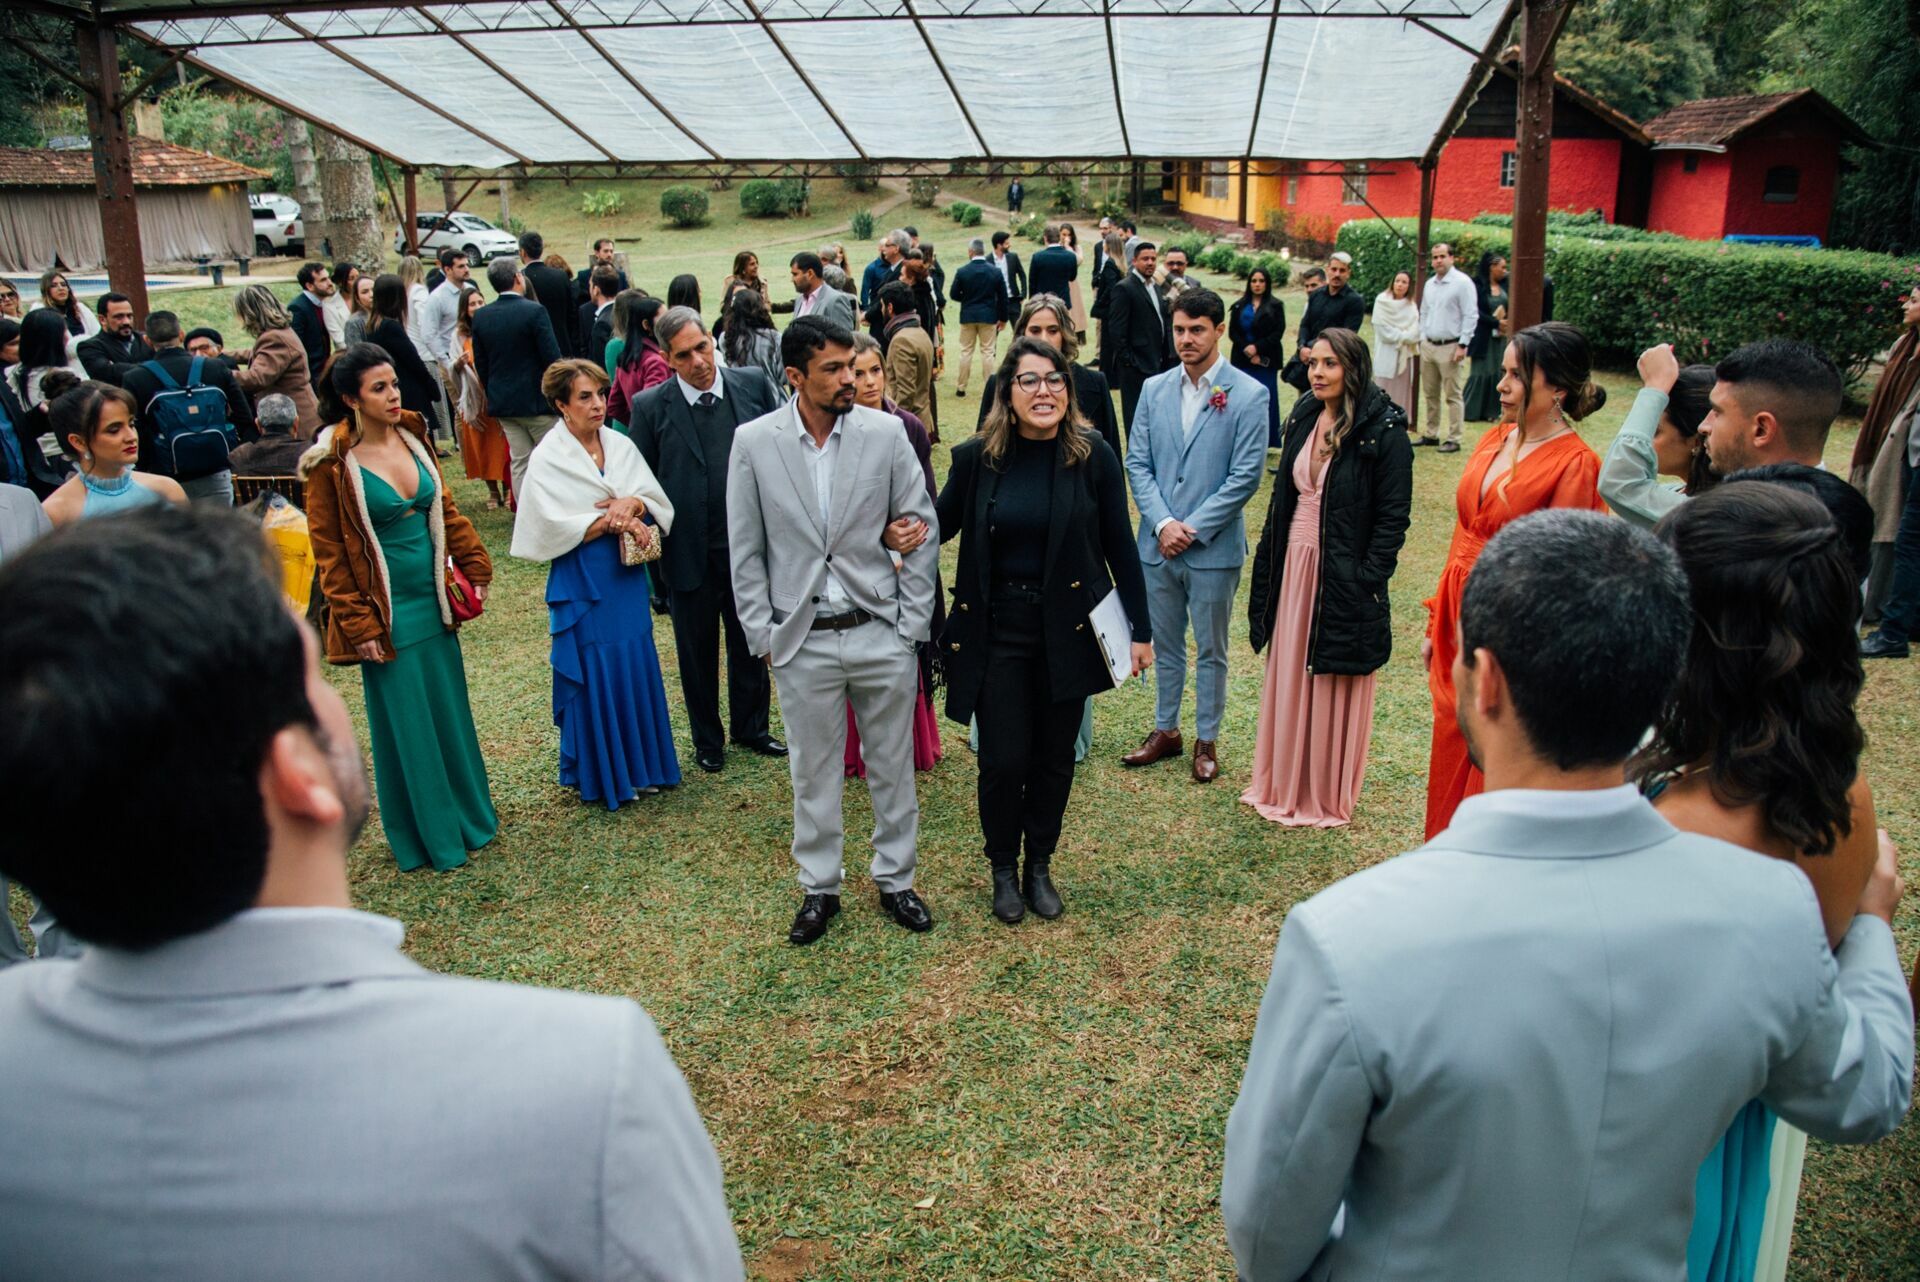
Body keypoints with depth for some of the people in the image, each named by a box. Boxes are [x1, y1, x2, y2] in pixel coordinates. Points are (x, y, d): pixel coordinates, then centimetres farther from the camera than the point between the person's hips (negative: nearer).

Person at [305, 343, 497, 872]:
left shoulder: (412, 436, 2)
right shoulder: (333, 464, -14)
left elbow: (444, 508, 12)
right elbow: (329, 553, -11)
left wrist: (474, 566, 7)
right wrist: (359, 626, -11)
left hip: (434, 598, 6)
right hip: (389, 611, -6)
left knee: (451, 712, 16)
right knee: (407, 727, 6)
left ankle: (468, 817, 33)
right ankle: (431, 838, 21)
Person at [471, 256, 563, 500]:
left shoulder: (480, 316, 3)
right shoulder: (534, 311, -14)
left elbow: (481, 365, 8)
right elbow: (552, 359, -14)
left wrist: (494, 398, 17)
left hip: (502, 403, 5)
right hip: (537, 401, -5)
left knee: (519, 462, 10)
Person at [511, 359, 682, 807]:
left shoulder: (621, 446, 5)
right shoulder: (547, 459, -8)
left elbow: (658, 502, 2)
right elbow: (556, 526, -15)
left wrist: (632, 504, -18)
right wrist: (612, 520, -17)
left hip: (627, 576, 5)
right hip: (581, 582, -5)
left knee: (637, 667, 10)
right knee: (596, 675, 2)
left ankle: (641, 763, 24)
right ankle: (602, 774, 16)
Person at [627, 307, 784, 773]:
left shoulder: (753, 384, -5)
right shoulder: (651, 406, -8)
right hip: (688, 553, -1)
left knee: (750, 643, 18)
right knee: (697, 651, 15)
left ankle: (751, 727, 39)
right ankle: (706, 740, 34)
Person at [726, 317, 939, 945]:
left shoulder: (886, 432, -5)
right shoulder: (753, 442, -5)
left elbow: (922, 530, 1)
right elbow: (745, 551, 2)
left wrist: (912, 623, -2)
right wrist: (762, 634, 0)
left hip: (881, 633, 0)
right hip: (803, 639, 0)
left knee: (893, 768, 13)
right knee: (813, 773, 12)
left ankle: (895, 879, 32)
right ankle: (819, 887, 31)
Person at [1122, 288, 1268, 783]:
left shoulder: (1249, 395, -8)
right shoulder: (1154, 389, 4)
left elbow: (1245, 476, -11)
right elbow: (1137, 463, 3)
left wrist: (1193, 529, -14)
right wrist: (1163, 523, -10)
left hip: (1214, 548, -3)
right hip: (1159, 543, 4)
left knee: (1211, 650, 10)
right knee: (1165, 645, 16)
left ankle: (1207, 740, 24)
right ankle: (1165, 730, 31)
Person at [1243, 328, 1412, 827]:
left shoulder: (1384, 431, -13)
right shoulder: (1303, 418, 7)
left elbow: (1393, 517, -13)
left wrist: (1368, 578, -19)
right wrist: (1269, 565, 9)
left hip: (1343, 575, -6)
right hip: (1293, 565, 6)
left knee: (1334, 689, 6)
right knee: (1288, 678, 14)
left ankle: (1327, 799, 21)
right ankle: (1281, 785, 29)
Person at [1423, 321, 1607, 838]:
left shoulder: (1574, 464, -14)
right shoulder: (1496, 439, 8)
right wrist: (1437, 625, 14)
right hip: (1461, 621, 7)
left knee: (1494, 771, 4)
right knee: (1450, 761, 17)